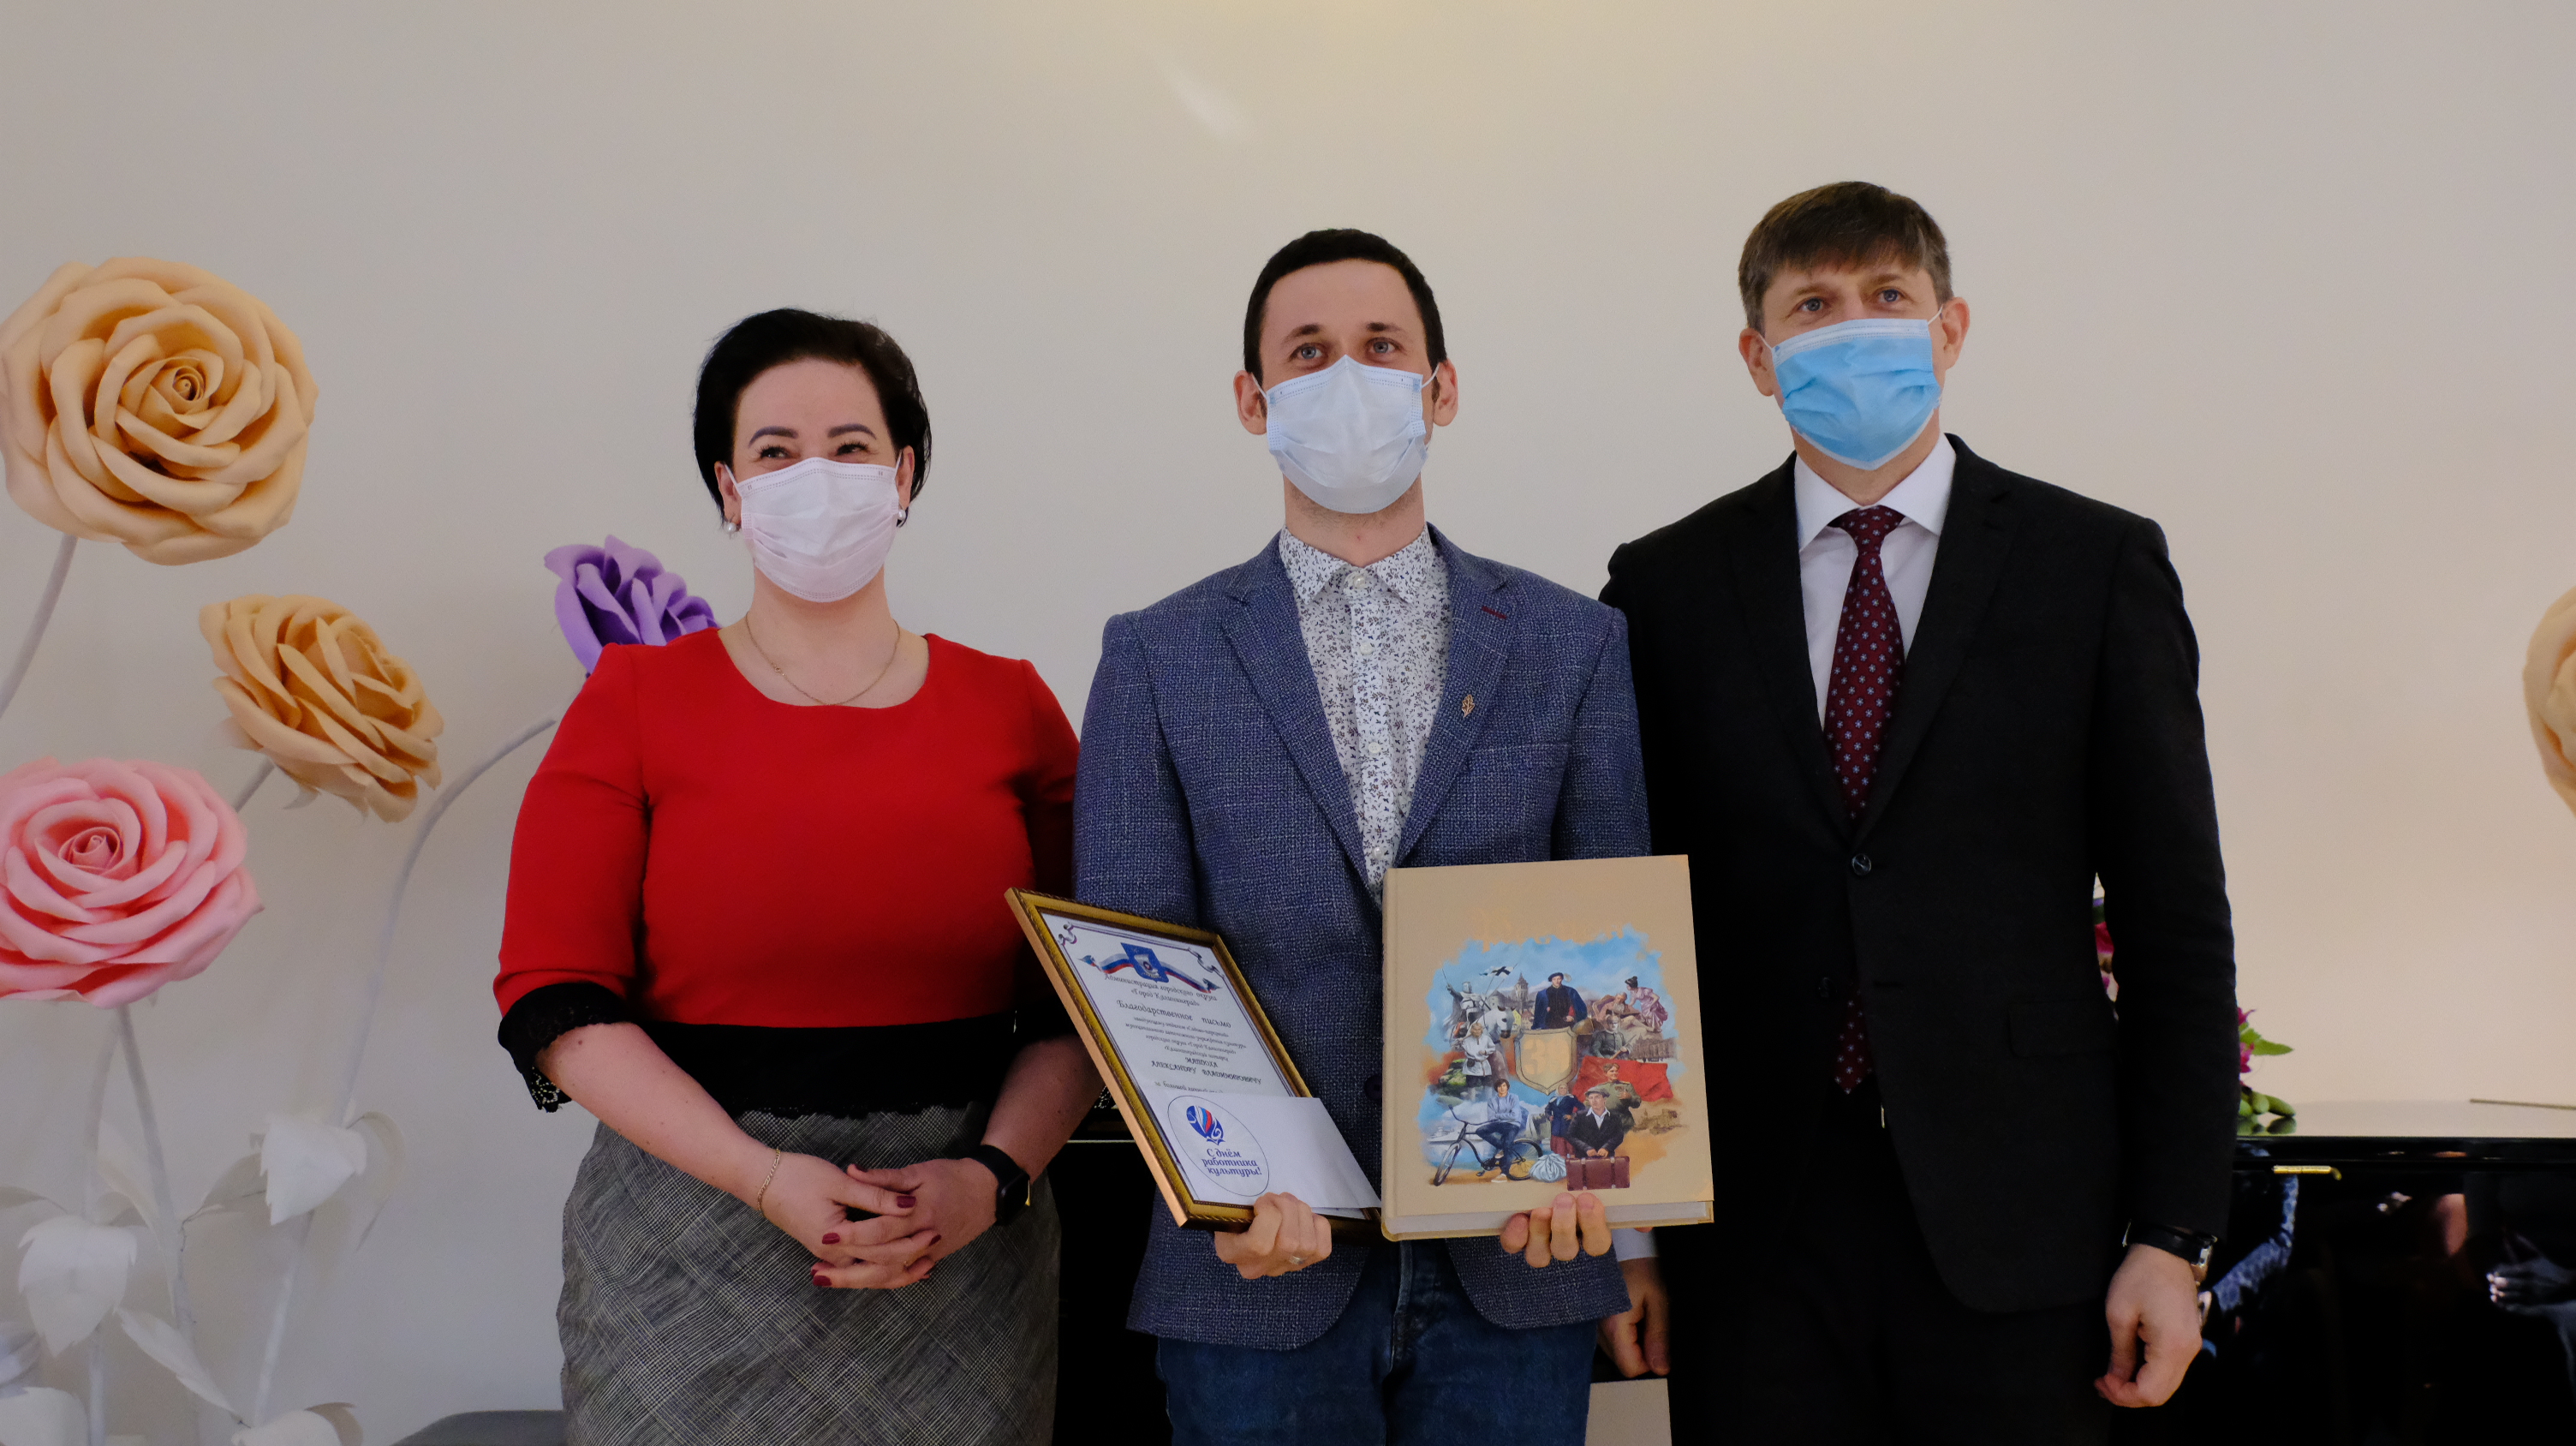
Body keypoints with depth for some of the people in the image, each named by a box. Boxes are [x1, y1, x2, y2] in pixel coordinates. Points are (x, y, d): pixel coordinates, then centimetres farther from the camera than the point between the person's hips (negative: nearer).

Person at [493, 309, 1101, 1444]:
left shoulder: (1010, 708, 3)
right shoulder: (636, 701, 0)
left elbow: (1079, 1002, 4)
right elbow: (555, 1005, -6)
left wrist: (993, 1175, -12)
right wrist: (768, 1179, -16)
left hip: (963, 1259, 2)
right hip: (691, 1249, -1)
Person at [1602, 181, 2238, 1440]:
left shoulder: (2098, 566, 2)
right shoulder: (1668, 584, 5)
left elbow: (2175, 924, 1)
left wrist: (2173, 1237, -3)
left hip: (2014, 1228, 0)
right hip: (1752, 1221, 1)